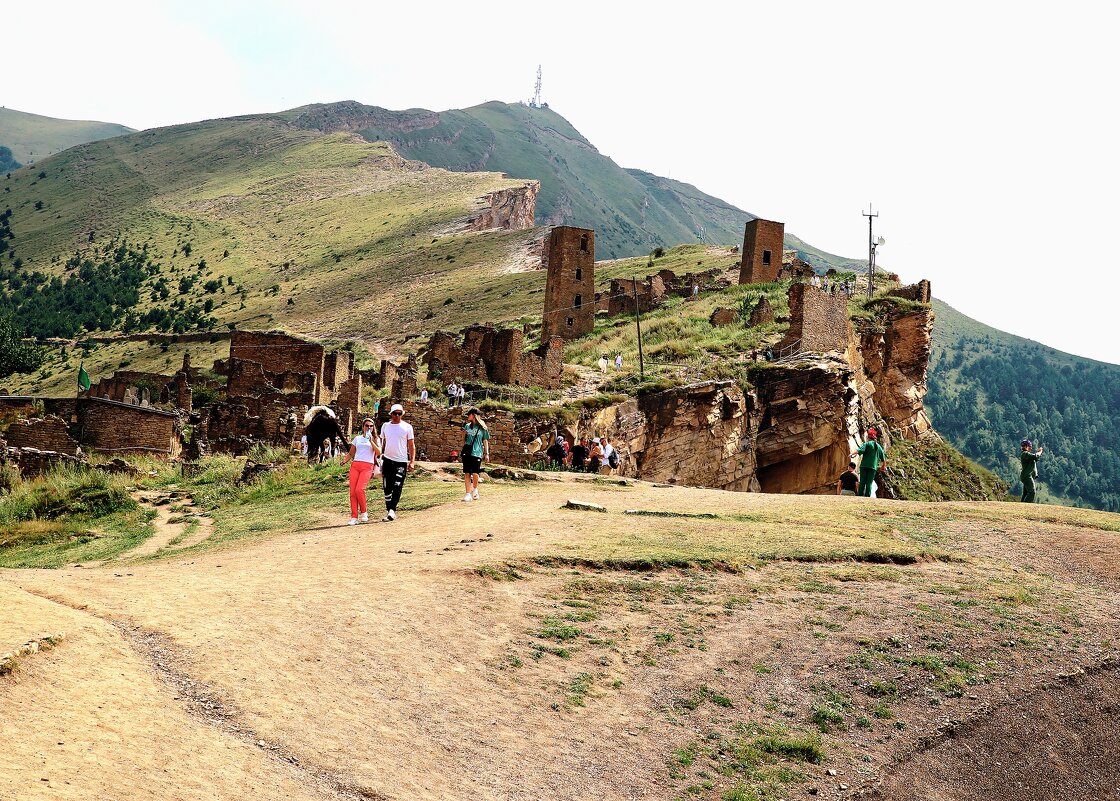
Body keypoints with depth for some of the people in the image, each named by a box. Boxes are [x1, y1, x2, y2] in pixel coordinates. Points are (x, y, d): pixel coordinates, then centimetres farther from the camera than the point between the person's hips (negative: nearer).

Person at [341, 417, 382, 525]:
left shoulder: (375, 439, 11)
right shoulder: (357, 438, 19)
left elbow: (379, 453, -5)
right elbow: (351, 453, 21)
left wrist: (371, 441, -10)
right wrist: (344, 460, 2)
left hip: (367, 466, -3)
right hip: (355, 465, 3)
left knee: (359, 489, -21)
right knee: (352, 491, -6)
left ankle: (363, 512, -3)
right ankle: (354, 517, -1)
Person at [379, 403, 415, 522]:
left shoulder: (407, 427, 1)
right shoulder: (385, 426, 9)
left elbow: (411, 445, 2)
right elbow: (382, 443, 16)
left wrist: (412, 461, -5)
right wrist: (379, 457, 10)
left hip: (401, 461, -3)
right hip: (387, 460, 3)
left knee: (397, 487, -11)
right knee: (387, 487, 6)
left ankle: (392, 511, -14)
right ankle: (389, 510, 15)